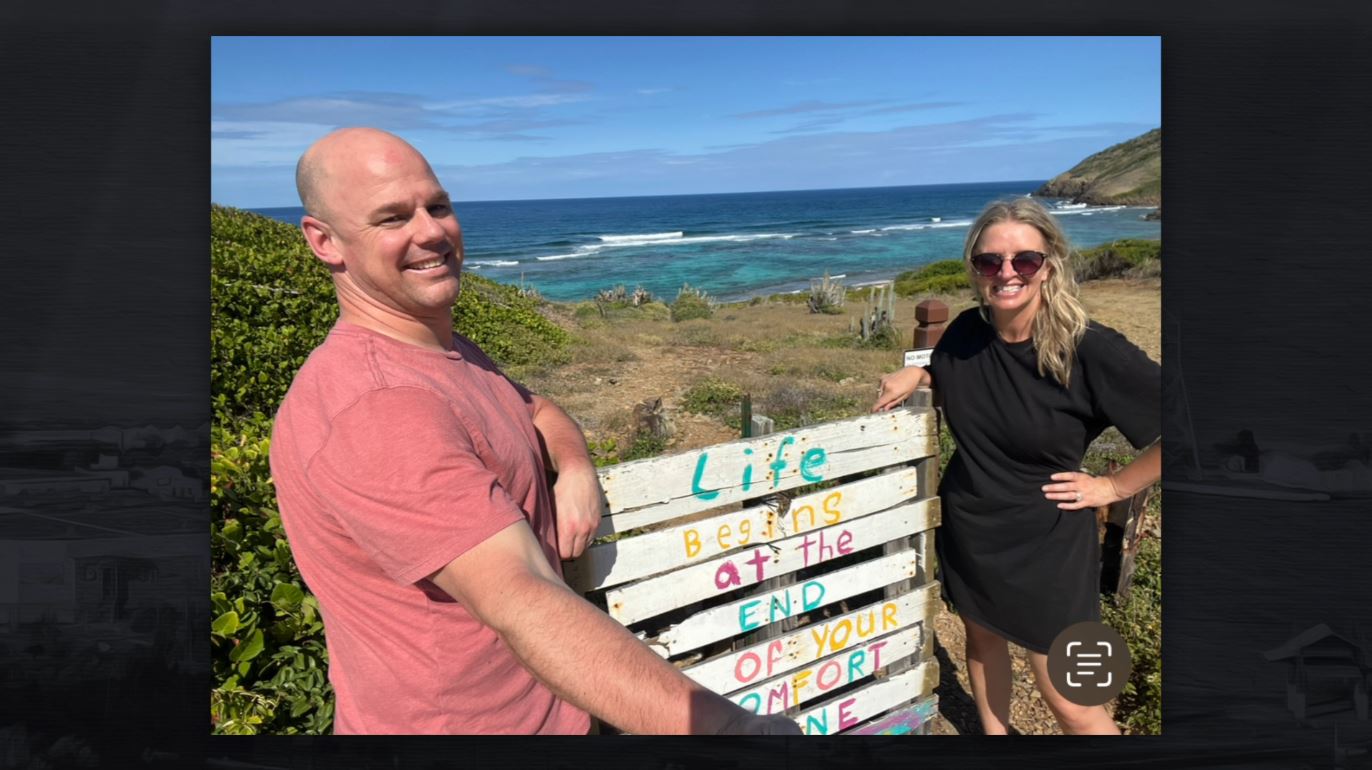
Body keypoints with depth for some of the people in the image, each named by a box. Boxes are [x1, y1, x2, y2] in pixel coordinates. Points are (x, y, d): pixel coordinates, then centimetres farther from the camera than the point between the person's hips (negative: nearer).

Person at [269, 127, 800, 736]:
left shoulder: (445, 351, 3)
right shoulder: (374, 409, -30)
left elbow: (534, 410, 18)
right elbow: (521, 604, -39)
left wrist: (576, 469, -7)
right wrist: (724, 725, -46)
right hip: (451, 721, -9)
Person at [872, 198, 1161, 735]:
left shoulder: (1090, 351, -23)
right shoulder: (966, 332, -7)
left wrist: (1114, 487, -13)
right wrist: (915, 376, -4)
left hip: (1047, 543, -5)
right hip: (968, 529, 5)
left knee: (1070, 705, 4)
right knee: (981, 637, 24)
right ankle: (994, 733, 47)